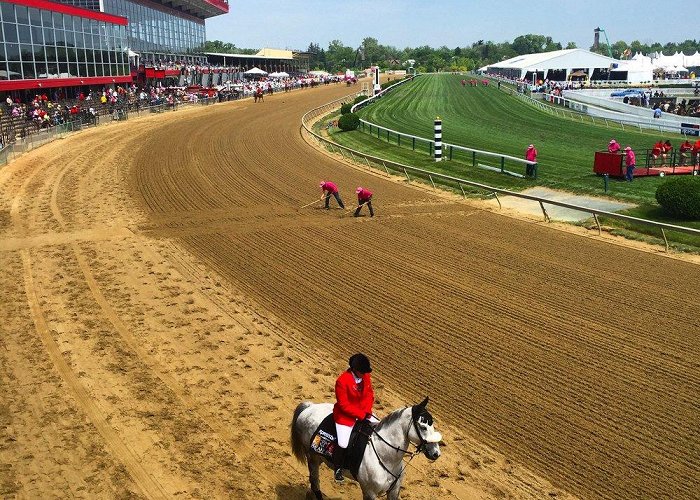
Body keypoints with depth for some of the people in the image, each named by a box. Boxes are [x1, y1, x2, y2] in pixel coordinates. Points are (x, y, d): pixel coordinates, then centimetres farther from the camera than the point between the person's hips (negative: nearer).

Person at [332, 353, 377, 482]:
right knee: (343, 444, -15)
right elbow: (344, 405, -21)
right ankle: (338, 468, 13)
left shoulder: (365, 376, -5)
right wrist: (362, 415, -20)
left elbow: (369, 394, 4)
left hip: (364, 412, 6)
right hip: (345, 416, -6)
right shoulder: (342, 381, -25)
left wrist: (367, 411, -11)